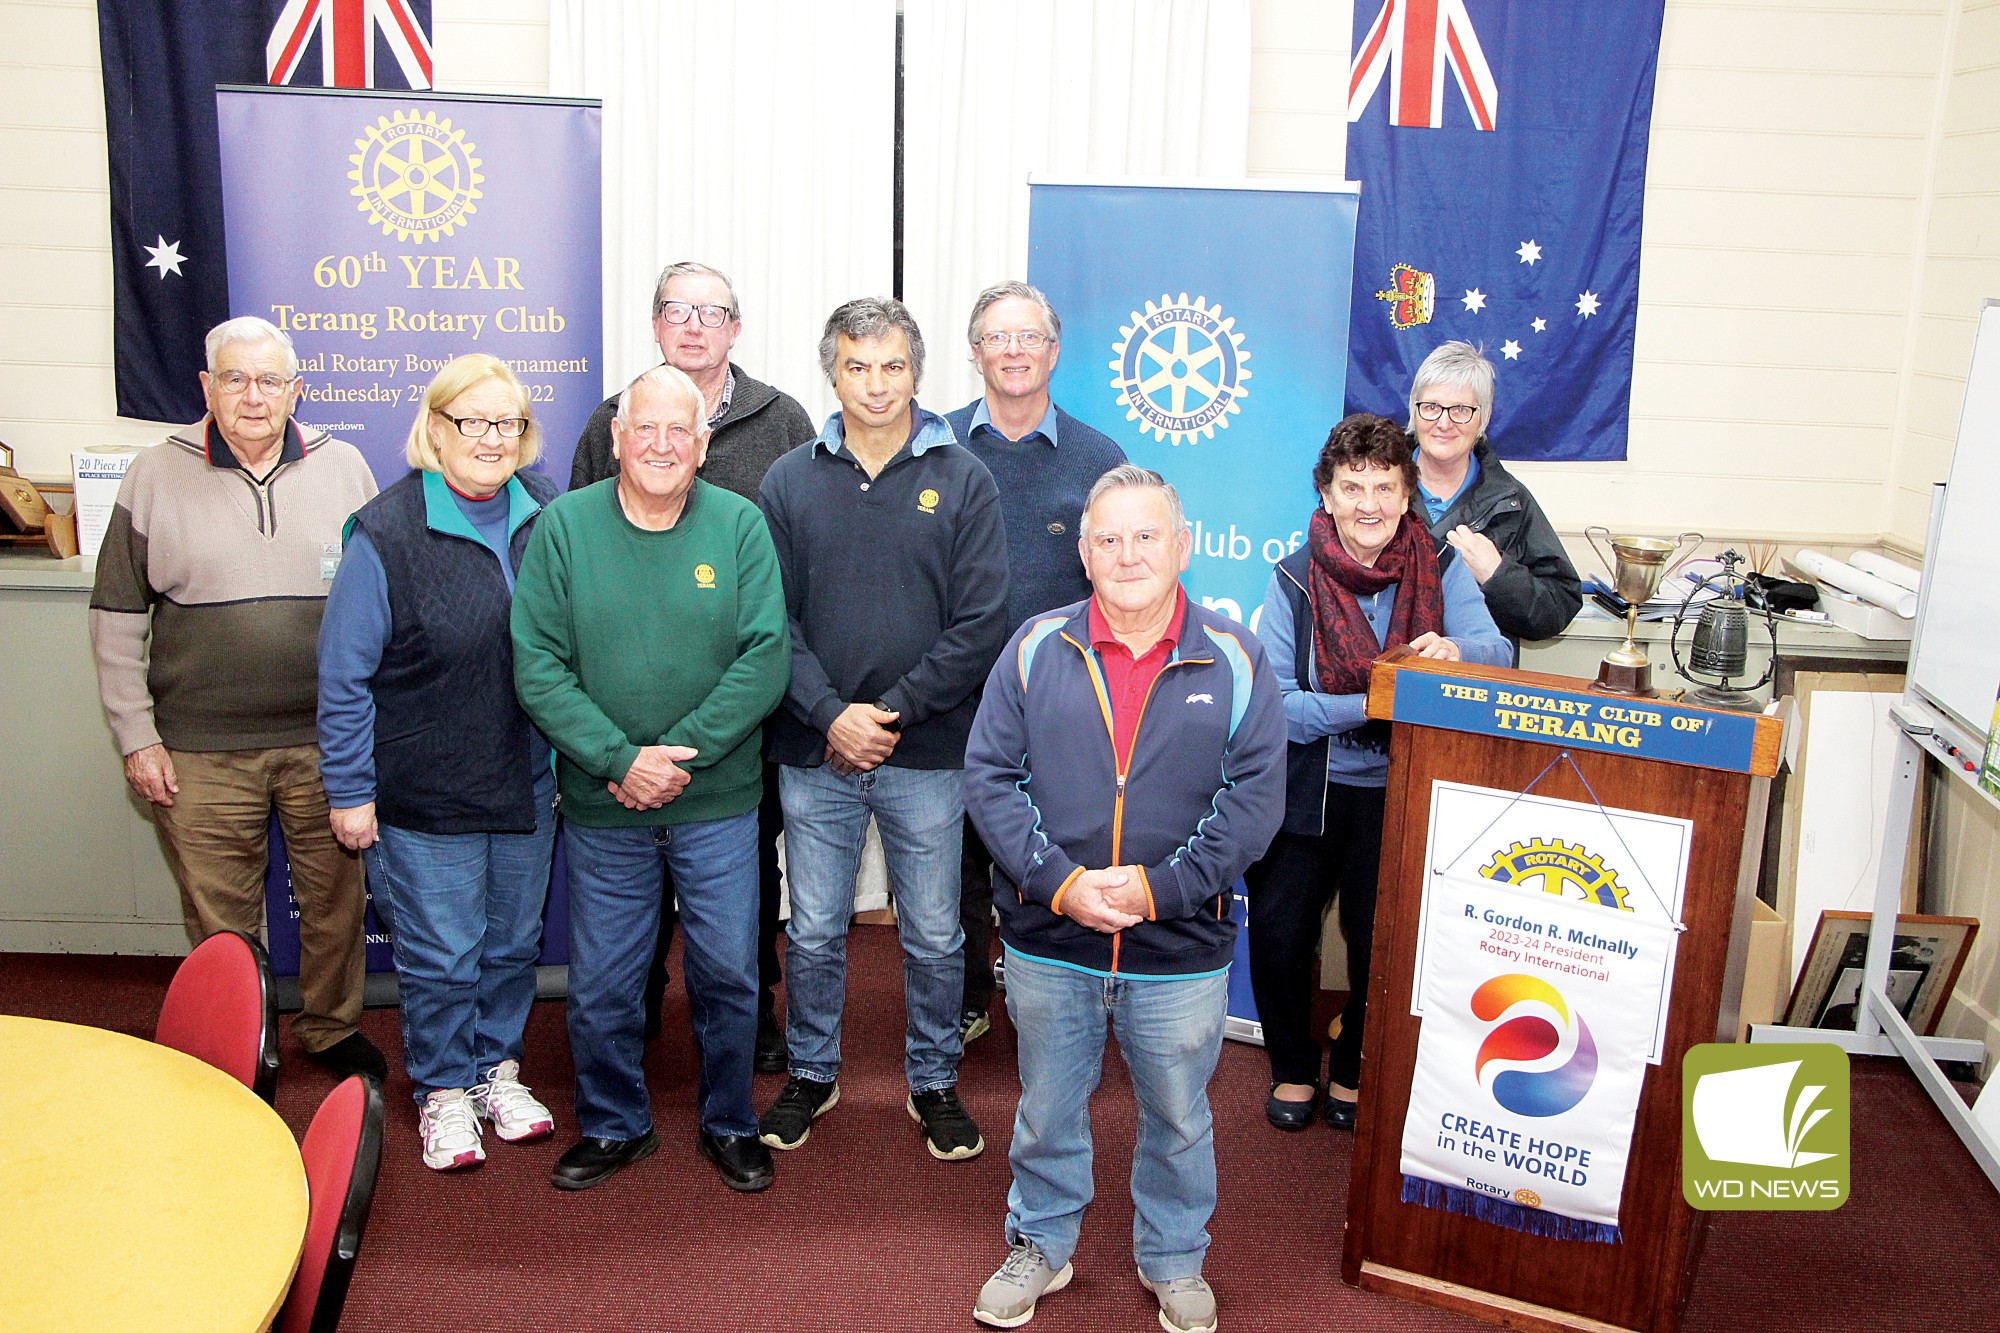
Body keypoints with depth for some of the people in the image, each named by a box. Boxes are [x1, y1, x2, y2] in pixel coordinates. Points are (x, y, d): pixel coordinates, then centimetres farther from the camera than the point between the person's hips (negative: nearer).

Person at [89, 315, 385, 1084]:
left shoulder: (343, 468, 2)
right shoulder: (156, 477, 1)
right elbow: (117, 618, 4)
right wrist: (137, 737, -1)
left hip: (328, 741, 1)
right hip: (202, 752, -1)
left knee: (336, 901, 13)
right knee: (219, 921, 9)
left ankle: (331, 1027, 34)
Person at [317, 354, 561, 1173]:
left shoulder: (548, 520, 0)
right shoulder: (387, 532, -12)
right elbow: (344, 675, -8)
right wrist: (349, 793, -8)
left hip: (528, 785, 4)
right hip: (424, 794, -4)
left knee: (514, 941, 17)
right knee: (440, 952, 6)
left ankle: (497, 1067, 37)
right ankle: (442, 1089, 28)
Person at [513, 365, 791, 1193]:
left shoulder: (741, 525, -4)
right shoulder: (564, 525, -3)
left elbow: (765, 661, -9)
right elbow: (537, 665, -7)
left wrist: (680, 754, -17)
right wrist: (619, 759, -17)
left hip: (718, 804, 0)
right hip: (601, 808, 1)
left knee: (728, 973, 10)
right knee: (600, 983, 12)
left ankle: (729, 1123, 32)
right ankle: (613, 1125, 34)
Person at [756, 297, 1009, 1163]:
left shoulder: (962, 481, -1)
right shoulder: (790, 481, 4)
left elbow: (981, 624, -6)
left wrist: (893, 710, -13)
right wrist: (831, 714, -13)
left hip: (927, 754, -1)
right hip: (815, 749, 1)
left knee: (934, 936, 11)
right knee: (814, 932, 12)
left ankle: (934, 1082, 30)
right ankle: (812, 1073, 33)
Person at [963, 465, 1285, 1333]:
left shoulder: (1234, 660, -3)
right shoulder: (1037, 650, -2)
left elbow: (1256, 795, -7)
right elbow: (988, 774, -4)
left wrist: (1159, 885, -16)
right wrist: (1057, 881, -15)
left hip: (1182, 951, 0)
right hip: (1048, 943, 1)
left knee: (1178, 1116, 17)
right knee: (1047, 1107, 18)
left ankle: (1174, 1262, 40)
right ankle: (1041, 1246, 41)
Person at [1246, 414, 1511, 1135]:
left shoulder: (1439, 569, -4)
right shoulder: (1294, 580, -7)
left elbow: (1498, 653, -14)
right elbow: (1273, 703, -13)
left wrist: (1455, 653, -36)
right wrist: (1365, 706, -25)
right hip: (1308, 786, 0)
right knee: (1278, 931, 0)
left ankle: (1354, 1069, 29)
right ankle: (1293, 1066, 27)